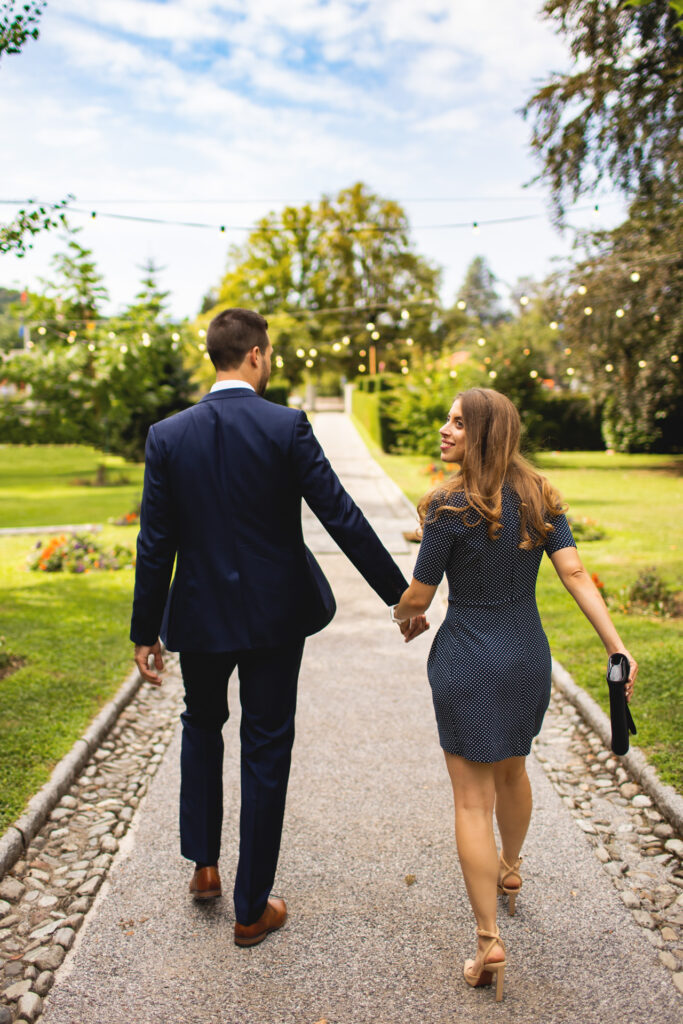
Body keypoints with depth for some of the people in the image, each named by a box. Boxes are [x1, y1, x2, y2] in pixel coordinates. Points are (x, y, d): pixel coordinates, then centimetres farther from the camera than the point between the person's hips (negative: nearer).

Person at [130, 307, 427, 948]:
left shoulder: (168, 436, -6)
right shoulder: (287, 427, -12)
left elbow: (155, 543, -4)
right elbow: (342, 518, -14)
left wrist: (144, 631, 5)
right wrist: (400, 595, -6)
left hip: (199, 616, 2)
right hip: (275, 613, -2)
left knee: (201, 726, 28)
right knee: (265, 751, 11)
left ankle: (203, 865, 33)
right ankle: (251, 909, 24)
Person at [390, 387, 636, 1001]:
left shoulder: (450, 508, -18)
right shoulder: (540, 497, -2)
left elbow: (419, 597, -10)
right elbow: (575, 573, -8)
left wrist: (402, 614, 12)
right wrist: (618, 649, -8)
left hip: (468, 663, -6)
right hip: (529, 657, 6)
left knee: (473, 800, 5)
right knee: (511, 771, 28)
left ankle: (489, 942, 10)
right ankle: (510, 872, 52)